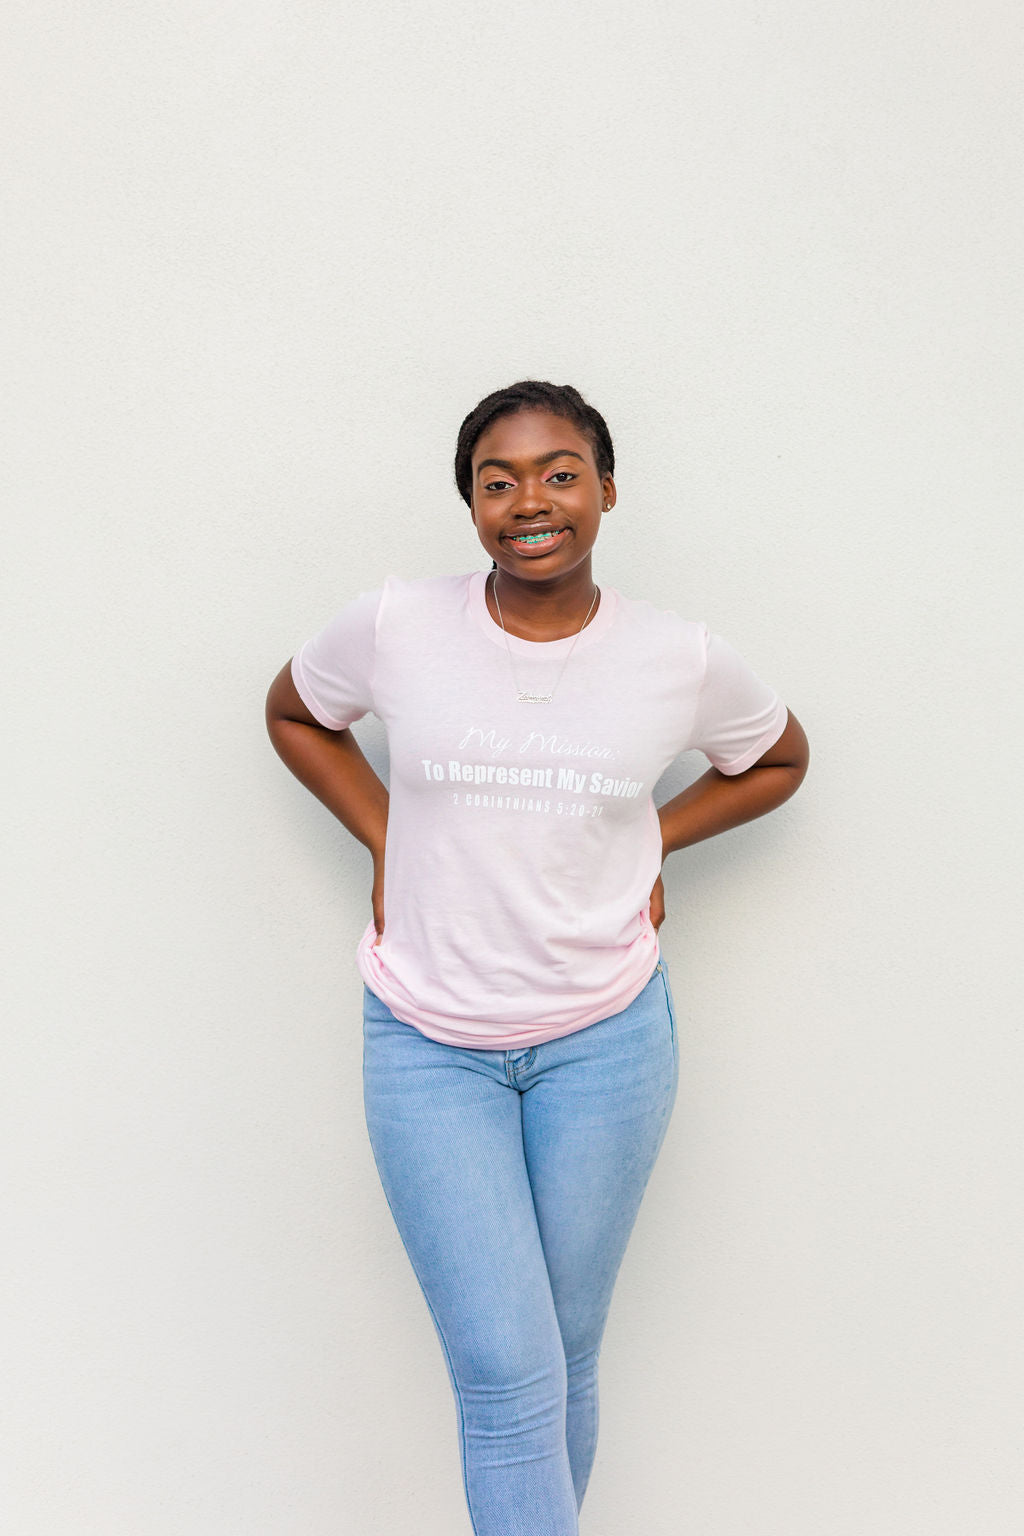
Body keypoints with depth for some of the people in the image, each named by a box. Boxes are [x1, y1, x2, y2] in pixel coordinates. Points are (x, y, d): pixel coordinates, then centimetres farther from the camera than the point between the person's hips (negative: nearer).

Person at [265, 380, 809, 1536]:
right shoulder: (393, 629, -8)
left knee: (568, 1362, 14)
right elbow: (293, 713, 12)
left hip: (605, 1040, 1)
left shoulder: (683, 660, -6)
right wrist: (384, 838, 1)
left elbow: (779, 760, 14)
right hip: (428, 1046, -1)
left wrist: (653, 839, 2)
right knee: (505, 1377, -2)